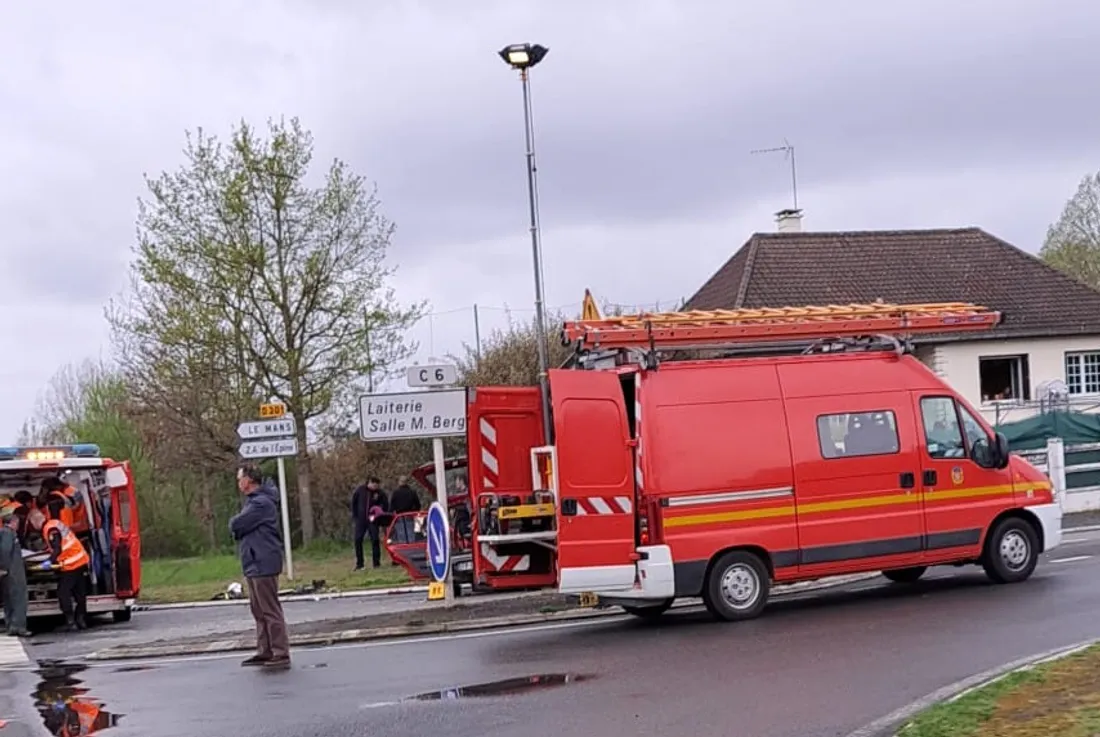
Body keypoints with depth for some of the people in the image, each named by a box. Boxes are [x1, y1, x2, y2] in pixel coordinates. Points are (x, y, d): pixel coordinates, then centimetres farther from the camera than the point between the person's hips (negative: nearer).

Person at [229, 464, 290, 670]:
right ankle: (265, 652, 21)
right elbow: (237, 526, 17)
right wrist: (238, 526, -4)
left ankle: (281, 655, -7)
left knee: (270, 611, -9)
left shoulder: (261, 503, -17)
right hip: (254, 564, 11)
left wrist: (235, 524, 1)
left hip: (263, 564, -11)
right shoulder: (253, 501, 18)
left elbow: (235, 525, -20)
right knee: (259, 611, 14)